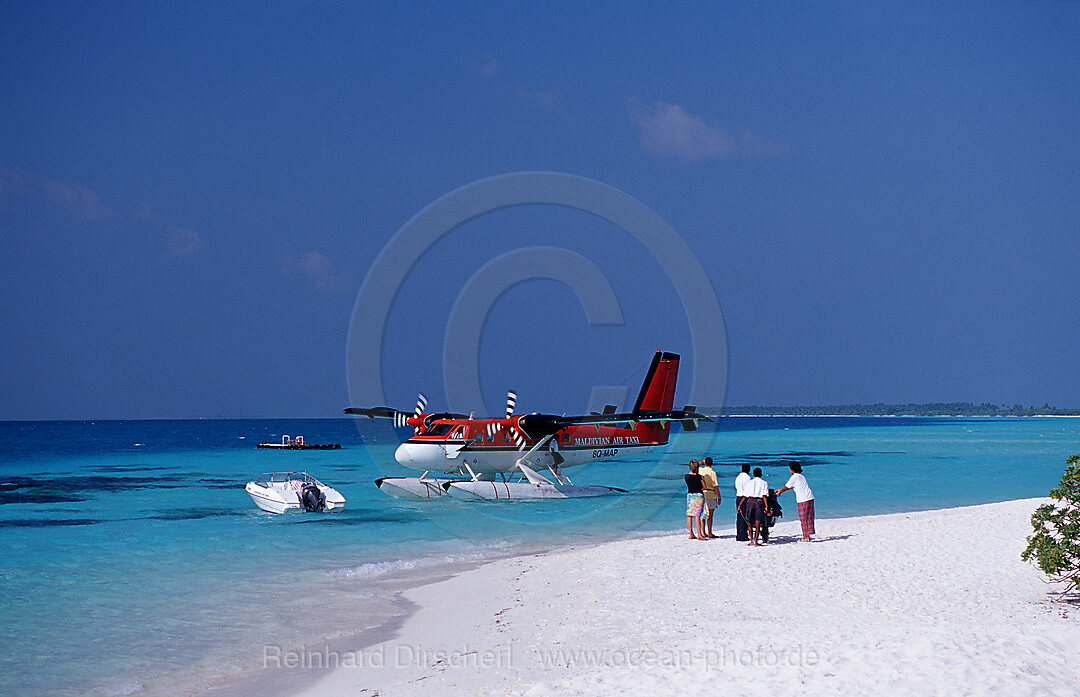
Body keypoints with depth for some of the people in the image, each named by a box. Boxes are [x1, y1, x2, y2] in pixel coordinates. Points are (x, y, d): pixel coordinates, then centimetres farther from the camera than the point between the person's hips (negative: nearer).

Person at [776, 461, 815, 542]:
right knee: (808, 518, 9)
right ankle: (808, 535, 11)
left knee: (803, 519, -2)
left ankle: (805, 537, -1)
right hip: (810, 498, 8)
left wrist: (779, 492, 18)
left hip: (803, 500, -8)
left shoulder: (794, 477, -8)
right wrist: (780, 490, 33)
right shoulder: (800, 476, 19)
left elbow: (786, 487, 1)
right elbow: (790, 486, 28)